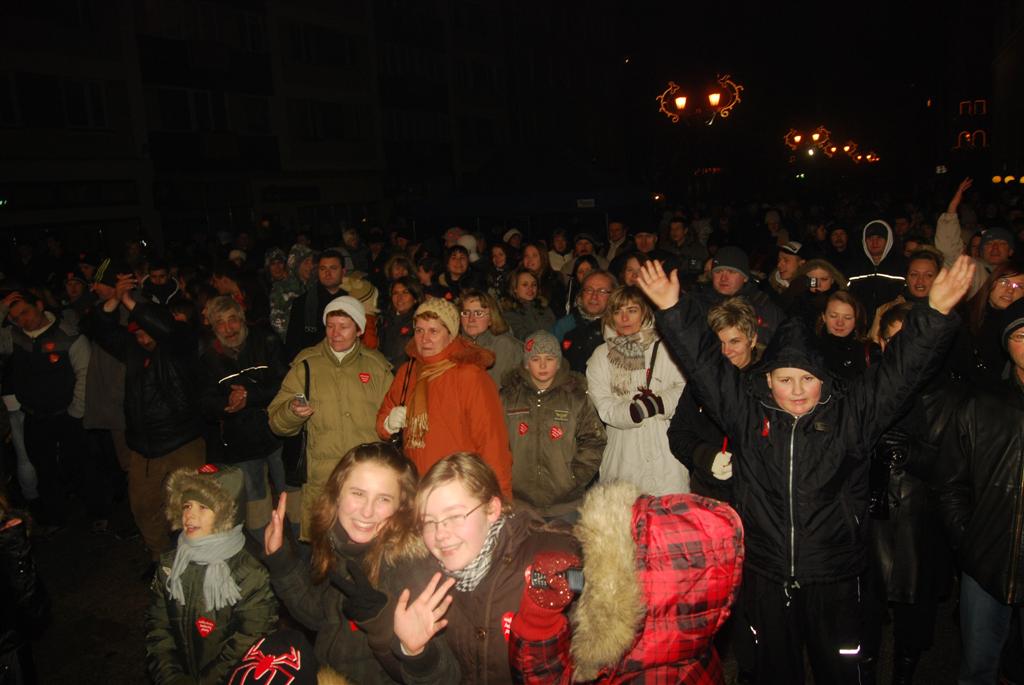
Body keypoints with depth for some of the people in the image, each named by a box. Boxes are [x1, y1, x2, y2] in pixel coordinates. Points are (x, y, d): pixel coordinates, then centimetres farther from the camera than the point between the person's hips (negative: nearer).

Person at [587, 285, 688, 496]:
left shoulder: (664, 348, 3)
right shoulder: (601, 355, 8)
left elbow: (684, 388, -6)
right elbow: (604, 406, -1)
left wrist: (660, 402, -20)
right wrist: (636, 410, -15)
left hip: (664, 446, -1)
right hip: (624, 452, 2)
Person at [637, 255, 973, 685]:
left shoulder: (849, 417, -3)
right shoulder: (748, 415, -3)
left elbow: (903, 368, -8)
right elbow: (703, 362, -6)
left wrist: (936, 312, -21)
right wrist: (673, 310, -13)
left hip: (834, 577, 0)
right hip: (765, 575, 1)